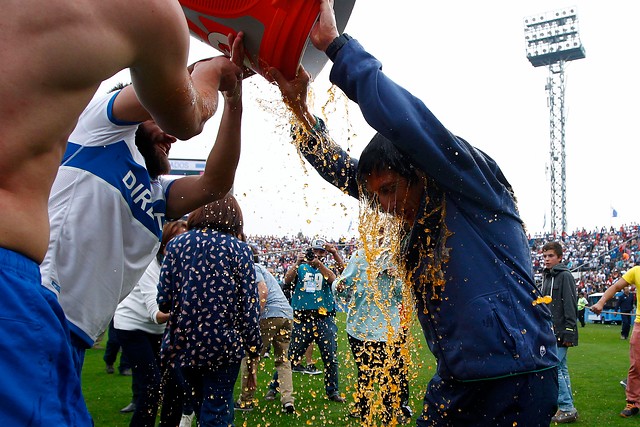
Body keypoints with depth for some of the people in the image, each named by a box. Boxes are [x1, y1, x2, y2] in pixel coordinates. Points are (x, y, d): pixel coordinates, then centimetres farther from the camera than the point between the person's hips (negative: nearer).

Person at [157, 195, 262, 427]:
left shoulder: (176, 244, 2)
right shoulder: (239, 249, -3)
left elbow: (163, 299, -1)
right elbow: (249, 305, -7)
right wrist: (253, 347, 2)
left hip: (184, 344, 3)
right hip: (224, 344, -3)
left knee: (199, 404, 21)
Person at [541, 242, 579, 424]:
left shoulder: (565, 276, -11)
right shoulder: (547, 277, 15)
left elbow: (570, 306, -16)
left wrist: (569, 334, -20)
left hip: (561, 333, -9)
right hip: (551, 332, 9)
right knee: (561, 369, 12)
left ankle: (567, 408, -3)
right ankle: (568, 409, 19)